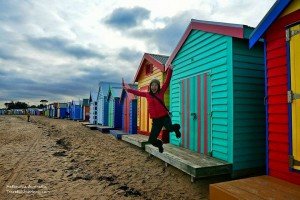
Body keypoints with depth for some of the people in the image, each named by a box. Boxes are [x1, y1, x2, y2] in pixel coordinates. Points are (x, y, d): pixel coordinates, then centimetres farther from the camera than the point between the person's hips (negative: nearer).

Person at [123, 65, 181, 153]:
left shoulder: (161, 92, 0)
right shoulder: (147, 94, 7)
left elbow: (167, 82, -8)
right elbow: (137, 92, 19)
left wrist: (170, 70, -17)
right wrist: (128, 89, 19)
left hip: (164, 117, -3)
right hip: (155, 120, 3)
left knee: (169, 128, -33)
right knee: (151, 140, 1)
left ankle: (176, 127, 8)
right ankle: (159, 144, 39)